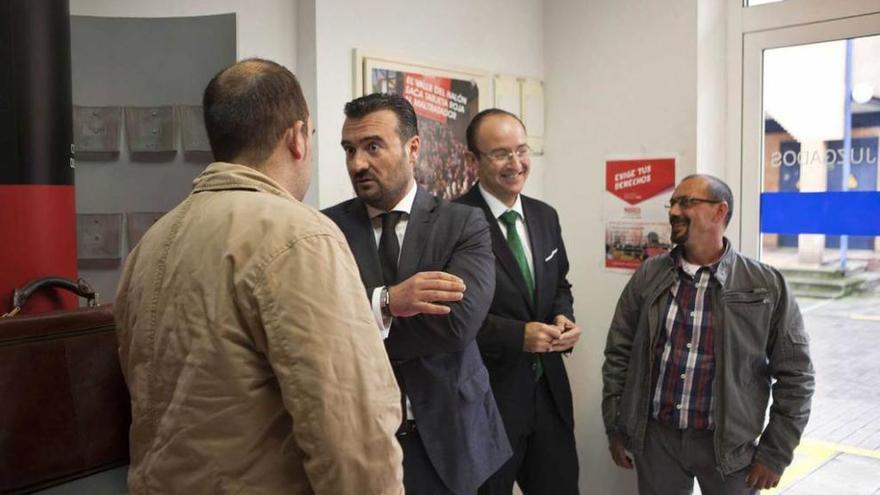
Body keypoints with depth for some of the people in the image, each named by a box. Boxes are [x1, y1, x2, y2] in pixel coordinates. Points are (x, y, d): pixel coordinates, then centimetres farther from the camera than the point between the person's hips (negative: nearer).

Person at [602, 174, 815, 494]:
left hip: (729, 444, -2)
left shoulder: (767, 286, -6)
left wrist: (775, 453, -4)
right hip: (655, 438, 2)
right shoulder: (648, 276, 0)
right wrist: (615, 428, 3)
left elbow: (794, 375, -3)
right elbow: (619, 354, 4)